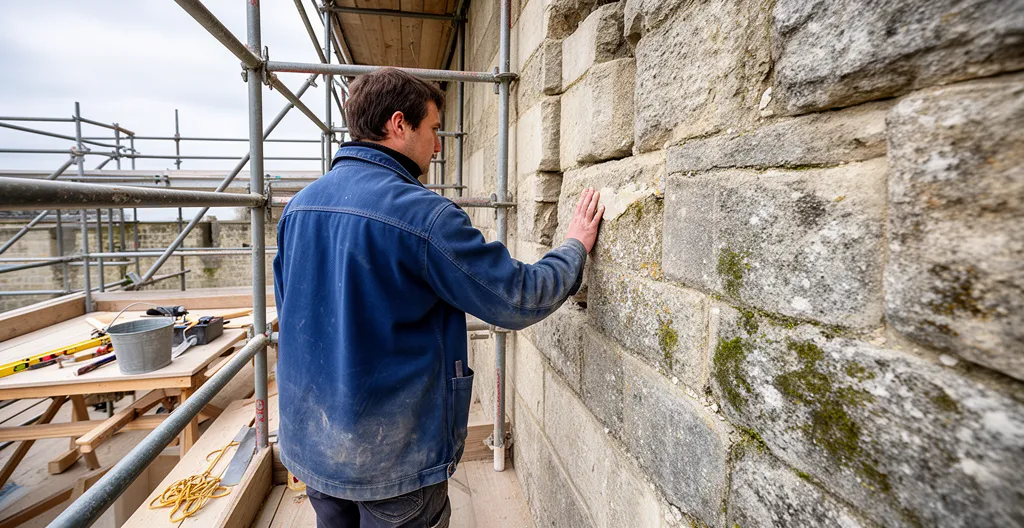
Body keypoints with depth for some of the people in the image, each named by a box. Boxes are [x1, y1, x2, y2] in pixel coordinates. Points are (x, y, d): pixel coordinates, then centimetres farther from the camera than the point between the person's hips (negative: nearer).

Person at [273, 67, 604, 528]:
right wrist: (575, 246, -2)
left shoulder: (298, 205, 1)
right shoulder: (420, 214, -25)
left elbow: (291, 313, 11)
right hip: (391, 457, -7)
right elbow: (520, 299, -19)